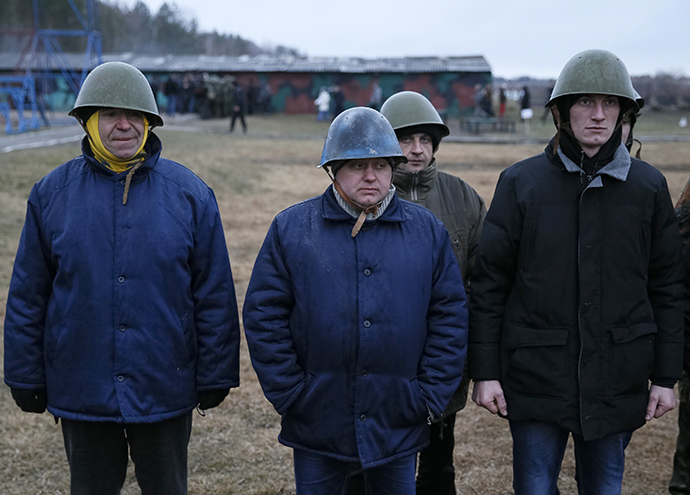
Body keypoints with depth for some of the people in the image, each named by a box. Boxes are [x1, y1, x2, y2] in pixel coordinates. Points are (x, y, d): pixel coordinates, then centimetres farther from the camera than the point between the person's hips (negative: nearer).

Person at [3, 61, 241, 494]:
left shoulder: (189, 193, -3)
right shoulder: (52, 193, -1)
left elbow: (214, 295, -1)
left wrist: (215, 376, -1)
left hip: (165, 390, 0)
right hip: (80, 391, 1)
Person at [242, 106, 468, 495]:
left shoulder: (427, 230, 3)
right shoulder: (291, 228, -1)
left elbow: (451, 316, 4)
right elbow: (264, 316, -2)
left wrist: (433, 396, -1)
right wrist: (288, 394, -7)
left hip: (398, 427, 1)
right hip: (316, 425, -1)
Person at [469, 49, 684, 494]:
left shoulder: (649, 186, 2)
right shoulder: (520, 183, -2)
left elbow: (667, 287, 6)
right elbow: (489, 283, -1)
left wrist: (666, 377, 4)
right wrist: (485, 371, -4)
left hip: (617, 383, 2)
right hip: (536, 378, -1)